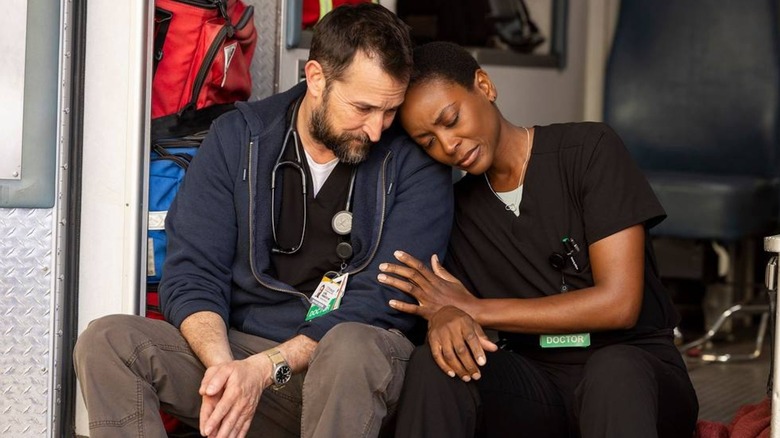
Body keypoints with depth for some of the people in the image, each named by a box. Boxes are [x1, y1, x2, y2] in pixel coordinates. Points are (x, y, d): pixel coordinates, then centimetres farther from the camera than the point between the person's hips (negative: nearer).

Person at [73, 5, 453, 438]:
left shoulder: (415, 164, -5)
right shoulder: (237, 137, 3)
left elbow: (383, 301, -12)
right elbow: (191, 276, -1)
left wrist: (267, 368, -24)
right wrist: (221, 365, -23)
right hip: (240, 346, 3)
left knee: (350, 347, -38)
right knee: (107, 341, -20)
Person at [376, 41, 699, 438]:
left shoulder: (589, 150, -3)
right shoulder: (458, 207, 12)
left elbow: (619, 303, -12)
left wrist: (473, 308, -9)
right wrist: (444, 317, -22)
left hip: (636, 376, -3)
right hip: (537, 393, 4)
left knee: (614, 370, -39)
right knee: (434, 363, -26)